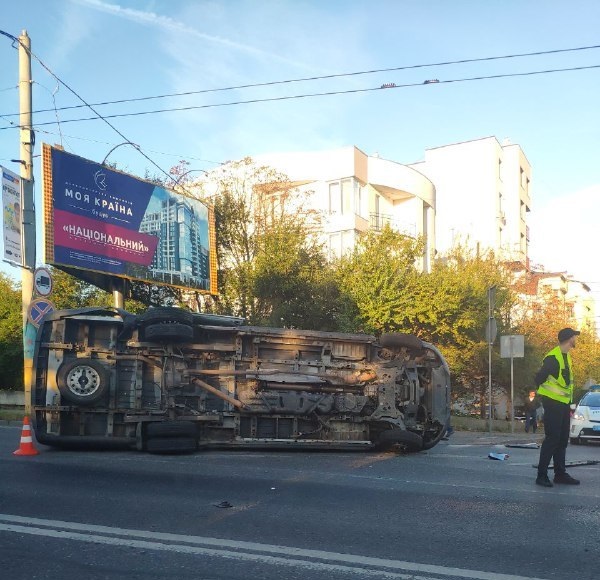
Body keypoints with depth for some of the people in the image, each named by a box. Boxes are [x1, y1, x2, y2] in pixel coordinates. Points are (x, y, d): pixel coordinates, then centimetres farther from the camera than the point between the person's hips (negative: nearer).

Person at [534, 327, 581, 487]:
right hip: (553, 404, -9)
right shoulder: (553, 358, -18)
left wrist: (568, 401, 16)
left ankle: (560, 474, 20)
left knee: (562, 440, 12)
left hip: (564, 404, 9)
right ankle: (542, 475, -3)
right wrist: (546, 394, -4)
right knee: (552, 439, -8)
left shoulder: (567, 356, 13)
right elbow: (539, 378, -18)